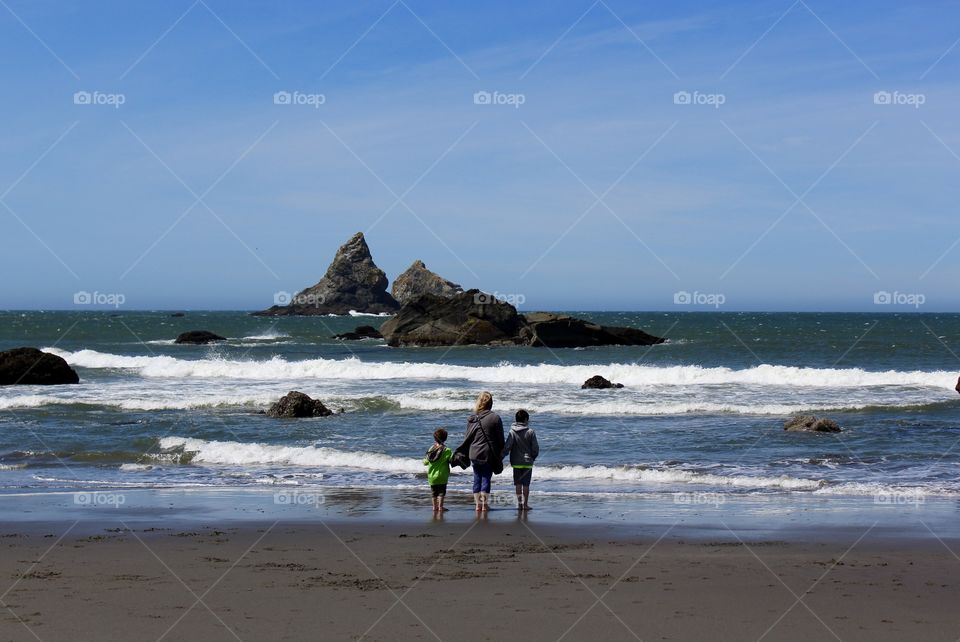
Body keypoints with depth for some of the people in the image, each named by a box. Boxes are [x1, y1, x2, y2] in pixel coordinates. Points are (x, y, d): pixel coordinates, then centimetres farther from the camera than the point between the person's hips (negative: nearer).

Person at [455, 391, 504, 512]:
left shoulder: (472, 418, -1)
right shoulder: (495, 418, -8)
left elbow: (467, 438, 4)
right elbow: (500, 439, -4)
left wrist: (461, 451, 14)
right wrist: (500, 454, 5)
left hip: (474, 453, 2)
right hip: (489, 454, -2)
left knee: (477, 479, 10)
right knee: (486, 478, 4)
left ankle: (478, 504, 13)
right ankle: (485, 504, 5)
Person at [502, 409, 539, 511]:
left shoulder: (512, 432, -5)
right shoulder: (530, 432, -7)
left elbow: (507, 447, -11)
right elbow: (535, 448, -3)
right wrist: (533, 458, 14)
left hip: (516, 462, 1)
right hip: (528, 462, -1)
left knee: (518, 484, 9)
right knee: (526, 484, 2)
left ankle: (519, 503, 8)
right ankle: (525, 504, 2)